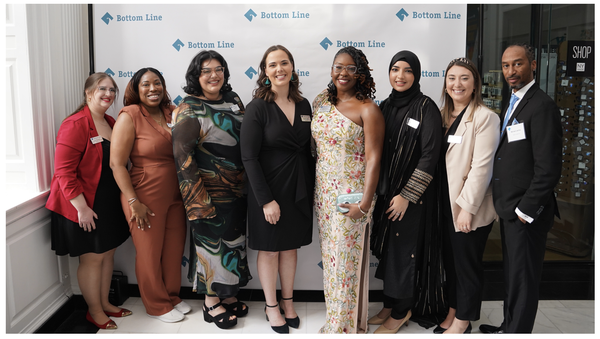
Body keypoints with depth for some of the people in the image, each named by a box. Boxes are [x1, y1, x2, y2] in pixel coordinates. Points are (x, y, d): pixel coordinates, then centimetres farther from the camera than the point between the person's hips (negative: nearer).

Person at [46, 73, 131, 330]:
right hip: (85, 206, -8)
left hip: (110, 203, 8)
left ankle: (104, 303, 32)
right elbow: (64, 172, -20)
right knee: (91, 257, 4)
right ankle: (94, 311, 21)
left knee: (107, 253, 16)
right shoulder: (75, 125, -17)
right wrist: (82, 208, -21)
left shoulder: (111, 123, 9)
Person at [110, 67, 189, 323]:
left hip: (175, 196, 5)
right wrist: (134, 202, -16)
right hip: (146, 198, -5)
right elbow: (117, 163, -14)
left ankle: (172, 297, 36)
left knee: (174, 251, 15)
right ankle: (157, 306, 29)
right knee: (150, 254, 10)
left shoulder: (172, 113, 4)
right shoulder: (130, 116, -11)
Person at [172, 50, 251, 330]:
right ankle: (211, 303, 22)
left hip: (236, 188, 7)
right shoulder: (190, 109, -13)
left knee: (233, 241, 16)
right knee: (212, 242, 4)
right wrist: (199, 197, -19)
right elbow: (182, 153, -17)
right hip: (210, 190, -7)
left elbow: (246, 138, 14)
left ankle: (228, 294, 34)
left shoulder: (232, 99, 7)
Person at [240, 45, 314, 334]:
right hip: (268, 188, -5)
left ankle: (288, 301, 34)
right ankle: (271, 306, 29)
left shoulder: (303, 105, 4)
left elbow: (308, 150, 10)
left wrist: (311, 188, 5)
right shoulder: (257, 107, -12)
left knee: (290, 245, 16)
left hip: (299, 188, 5)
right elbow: (249, 157, -15)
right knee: (269, 248, 10)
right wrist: (266, 200, -18)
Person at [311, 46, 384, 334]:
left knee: (348, 259, 2)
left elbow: (373, 159, -13)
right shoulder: (322, 101, 8)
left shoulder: (368, 110, -10)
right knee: (329, 256, 14)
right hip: (324, 191, 6)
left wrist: (365, 203, -18)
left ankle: (349, 325, 21)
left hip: (351, 195, -5)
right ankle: (334, 319, 31)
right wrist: (314, 188, 10)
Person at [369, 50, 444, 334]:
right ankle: (390, 305, 32)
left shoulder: (426, 108, -11)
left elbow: (429, 156, -15)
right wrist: (376, 189, 6)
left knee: (403, 252, 5)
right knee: (386, 250, 14)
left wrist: (407, 195, -17)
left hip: (412, 195, -6)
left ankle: (401, 311, 24)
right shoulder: (386, 105, 7)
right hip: (385, 192, 6)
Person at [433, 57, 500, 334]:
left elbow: (481, 166, -18)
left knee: (467, 265, 7)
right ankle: (453, 312, 32)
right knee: (450, 261, 16)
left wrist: (467, 207, -19)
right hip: (445, 204, 7)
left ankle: (462, 322, 22)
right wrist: (437, 202, 8)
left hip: (470, 209, -7)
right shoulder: (444, 116, 10)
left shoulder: (485, 117, -12)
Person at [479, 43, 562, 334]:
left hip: (526, 213, -9)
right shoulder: (512, 104, 14)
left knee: (523, 279, 5)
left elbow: (548, 168, -21)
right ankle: (509, 326, 34)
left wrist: (525, 210, -17)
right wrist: (503, 204, 11)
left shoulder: (542, 106, -16)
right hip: (509, 210, 9)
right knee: (511, 274, 20)